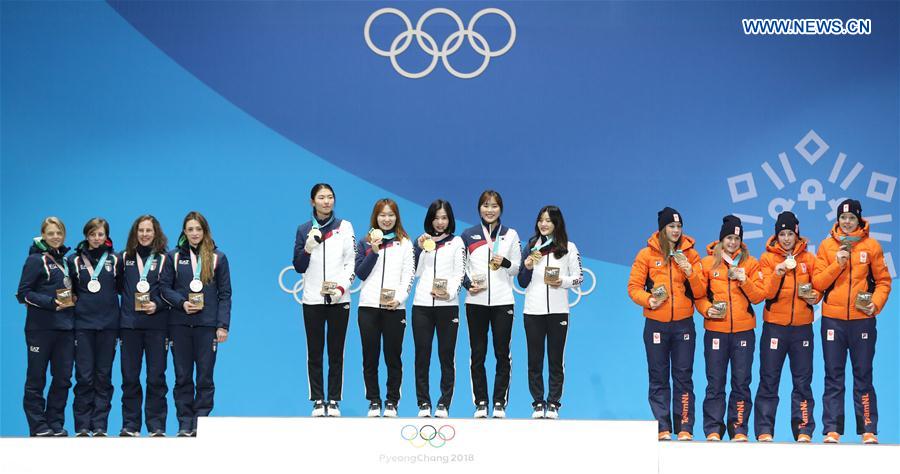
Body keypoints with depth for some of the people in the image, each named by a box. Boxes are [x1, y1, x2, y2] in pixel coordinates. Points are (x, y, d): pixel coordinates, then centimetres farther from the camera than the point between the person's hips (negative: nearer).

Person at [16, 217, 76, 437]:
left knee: (63, 378, 5)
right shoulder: (36, 260, -4)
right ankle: (38, 426, 6)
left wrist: (73, 299, 3)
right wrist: (52, 302, -18)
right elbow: (23, 293, -10)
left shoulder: (65, 260, 16)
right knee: (36, 378, 1)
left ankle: (56, 424, 14)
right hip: (41, 328, -6)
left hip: (65, 327, 6)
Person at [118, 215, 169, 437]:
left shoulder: (163, 259, 4)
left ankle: (156, 425, 4)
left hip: (156, 323, -2)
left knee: (156, 377, -1)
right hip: (129, 324, 2)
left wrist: (157, 304, -15)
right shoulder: (125, 258, 11)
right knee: (130, 377, 3)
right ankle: (130, 425, 9)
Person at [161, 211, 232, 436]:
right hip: (180, 324, 1)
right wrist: (182, 303, -12)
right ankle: (185, 424, 9)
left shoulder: (217, 258, 6)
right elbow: (165, 287, 6)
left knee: (205, 376, 0)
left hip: (207, 324, -1)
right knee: (182, 376, 4)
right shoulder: (174, 257, 8)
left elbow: (225, 294, 4)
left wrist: (223, 325, -4)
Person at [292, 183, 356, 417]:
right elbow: (299, 267, 6)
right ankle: (318, 401, 8)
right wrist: (308, 247, -11)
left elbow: (351, 262, 2)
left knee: (336, 353, 2)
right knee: (315, 353, 2)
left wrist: (341, 286, -11)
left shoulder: (344, 227, 4)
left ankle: (334, 401, 8)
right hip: (312, 299, 1)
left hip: (339, 299, -1)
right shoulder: (304, 230, 7)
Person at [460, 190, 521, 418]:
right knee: (478, 353, 2)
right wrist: (468, 284, -8)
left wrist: (505, 263, -11)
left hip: (502, 301, 0)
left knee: (502, 353, -1)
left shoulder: (510, 234, 10)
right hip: (476, 301, 0)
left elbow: (517, 269, 10)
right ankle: (480, 403, 8)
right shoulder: (468, 235, 9)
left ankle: (500, 403, 5)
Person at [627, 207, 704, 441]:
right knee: (658, 378, 3)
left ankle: (684, 427, 3)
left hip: (683, 323, 1)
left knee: (683, 377, 1)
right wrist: (648, 300, -16)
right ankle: (663, 427, 7)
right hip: (656, 324, 0)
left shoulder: (690, 254, 6)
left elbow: (700, 291, 2)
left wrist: (690, 271, -14)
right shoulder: (646, 254, 3)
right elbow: (634, 287, 1)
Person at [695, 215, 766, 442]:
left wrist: (745, 280, -13)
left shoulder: (750, 263, 7)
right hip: (715, 330, -1)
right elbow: (698, 295, 7)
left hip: (744, 331, 1)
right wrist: (707, 310, -11)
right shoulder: (708, 262, 6)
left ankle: (739, 429, 10)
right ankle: (713, 430, 7)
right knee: (715, 383, 1)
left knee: (741, 383, 3)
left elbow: (760, 296, 2)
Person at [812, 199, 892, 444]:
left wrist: (876, 304, -11)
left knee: (863, 376, 3)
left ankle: (869, 430, 7)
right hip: (833, 319, 1)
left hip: (862, 320, -1)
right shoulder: (827, 245, 5)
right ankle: (832, 430, 7)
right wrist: (837, 263, -12)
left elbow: (883, 281, 5)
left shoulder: (871, 246, 3)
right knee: (833, 378, 4)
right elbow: (817, 282, 1)